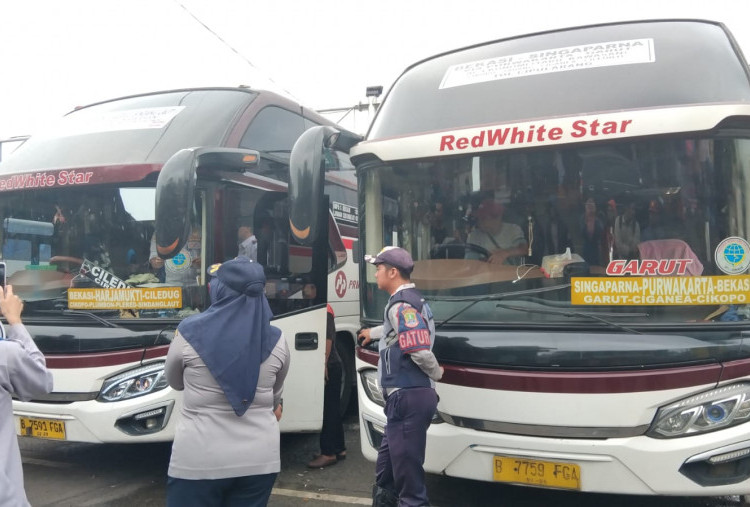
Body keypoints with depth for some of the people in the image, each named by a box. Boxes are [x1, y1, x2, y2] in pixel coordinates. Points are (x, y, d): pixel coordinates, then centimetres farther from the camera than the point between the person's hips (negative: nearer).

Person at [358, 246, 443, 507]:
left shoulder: (401, 304, -15)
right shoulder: (413, 300, 17)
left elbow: (420, 350, -26)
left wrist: (436, 373, -6)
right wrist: (372, 332, 54)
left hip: (407, 398, -11)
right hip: (412, 395, 11)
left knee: (408, 472, -3)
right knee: (387, 465, 20)